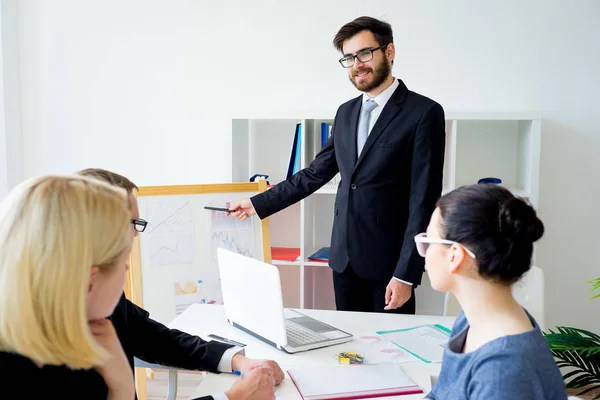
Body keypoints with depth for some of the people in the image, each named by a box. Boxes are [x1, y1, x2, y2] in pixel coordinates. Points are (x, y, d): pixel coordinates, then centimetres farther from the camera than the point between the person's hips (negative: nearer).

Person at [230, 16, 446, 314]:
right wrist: (259, 204, 11)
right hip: (344, 256, 6)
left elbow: (424, 200, -15)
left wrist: (406, 274, -17)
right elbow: (315, 173, 14)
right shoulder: (346, 113, 10)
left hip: (389, 260, -6)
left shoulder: (424, 113, -11)